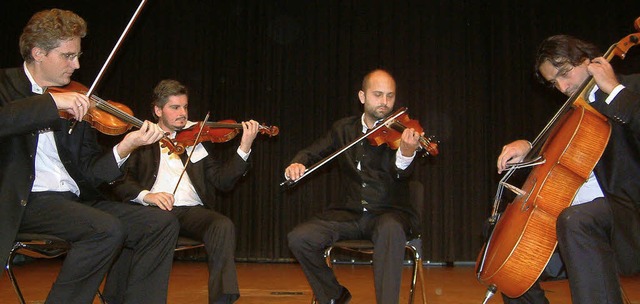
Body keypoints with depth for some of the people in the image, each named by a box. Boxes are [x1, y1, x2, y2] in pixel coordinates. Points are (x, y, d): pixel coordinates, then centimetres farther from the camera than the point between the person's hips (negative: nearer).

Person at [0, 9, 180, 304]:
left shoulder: (75, 104, 14)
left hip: (75, 200, 6)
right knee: (108, 228, -31)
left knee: (163, 224, -9)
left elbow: (90, 171, 5)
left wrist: (125, 147, -12)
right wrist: (51, 103, -24)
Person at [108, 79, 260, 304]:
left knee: (223, 226, -29)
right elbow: (119, 181, 4)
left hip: (192, 210, 2)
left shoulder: (198, 139, 19)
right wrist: (145, 195, -16)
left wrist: (244, 149, -4)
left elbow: (223, 181, 9)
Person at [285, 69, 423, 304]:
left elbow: (401, 174, -22)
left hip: (390, 213, -4)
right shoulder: (344, 129, 8)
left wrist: (406, 153, -46)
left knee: (390, 229, -39)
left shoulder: (401, 132, -4)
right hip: (351, 214, 4)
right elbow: (312, 153, 15)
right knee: (299, 238, -16)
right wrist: (297, 163, -10)